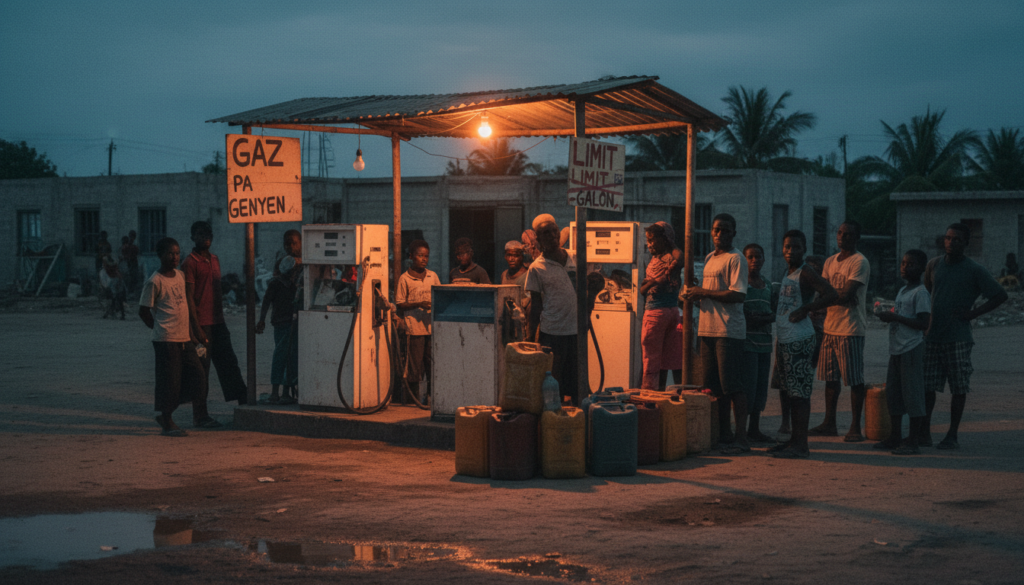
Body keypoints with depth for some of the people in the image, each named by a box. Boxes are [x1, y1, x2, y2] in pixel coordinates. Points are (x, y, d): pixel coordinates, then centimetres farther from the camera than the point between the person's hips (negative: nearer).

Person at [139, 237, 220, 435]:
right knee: (169, 380, -3)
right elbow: (143, 311, -8)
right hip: (166, 340, -7)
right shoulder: (154, 281, -11)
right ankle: (167, 423, 5)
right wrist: (161, 328, -1)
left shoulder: (180, 275, 12)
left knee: (197, 374, 7)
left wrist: (192, 330, 18)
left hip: (185, 338, 7)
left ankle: (200, 415, 19)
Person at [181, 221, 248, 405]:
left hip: (218, 323, 7)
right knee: (201, 368, -2)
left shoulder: (214, 260, 15)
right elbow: (189, 298, -14)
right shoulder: (190, 263, -10)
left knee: (229, 363, 7)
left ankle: (244, 401, 10)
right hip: (202, 324, -7)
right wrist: (197, 328, -19)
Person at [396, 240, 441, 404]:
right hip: (414, 327, -4)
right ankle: (415, 398, 7)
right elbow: (399, 304, -4)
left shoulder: (432, 276, 11)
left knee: (433, 364, 5)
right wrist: (419, 305, -16)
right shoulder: (404, 279, -3)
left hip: (432, 326, 4)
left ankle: (431, 397, 15)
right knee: (414, 365, -2)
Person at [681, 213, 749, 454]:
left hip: (729, 330, -9)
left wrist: (703, 292, -13)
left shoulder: (735, 258, -8)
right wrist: (694, 294, 7)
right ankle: (723, 434, 19)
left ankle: (741, 438, -4)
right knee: (714, 386, 11)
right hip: (708, 328, 9)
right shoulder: (709, 258, 19)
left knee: (731, 385, -8)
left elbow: (737, 295, -18)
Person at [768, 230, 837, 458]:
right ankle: (794, 440, 20)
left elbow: (831, 294, -23)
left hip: (799, 339, -9)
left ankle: (801, 444, -5)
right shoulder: (788, 274, 16)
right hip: (784, 339, 9)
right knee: (791, 392, 13)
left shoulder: (806, 273, -11)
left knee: (800, 392, -7)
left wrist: (805, 310, -20)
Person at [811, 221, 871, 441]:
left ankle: (855, 427, 1)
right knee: (830, 377, 11)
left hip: (851, 329, -7)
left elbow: (847, 295, -17)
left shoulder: (859, 262, -9)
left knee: (854, 379, -3)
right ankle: (829, 423, 19)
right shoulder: (831, 262, 16)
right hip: (830, 326, 7)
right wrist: (839, 297, -9)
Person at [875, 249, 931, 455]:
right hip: (896, 349, 9)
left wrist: (895, 317, -18)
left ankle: (913, 442, -3)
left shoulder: (921, 292, -10)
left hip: (912, 349, -9)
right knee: (893, 393, 12)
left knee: (912, 394, -6)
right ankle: (895, 437, 20)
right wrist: (888, 315, 11)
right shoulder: (902, 291, 18)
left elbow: (923, 323, -18)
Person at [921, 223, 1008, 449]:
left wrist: (973, 313, -7)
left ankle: (952, 435, 8)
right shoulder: (934, 265, 9)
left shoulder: (974, 270, -3)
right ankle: (924, 432, 8)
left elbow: (1001, 295, -3)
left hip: (958, 338, -3)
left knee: (959, 388, 0)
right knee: (926, 385, 1)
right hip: (932, 336, 3)